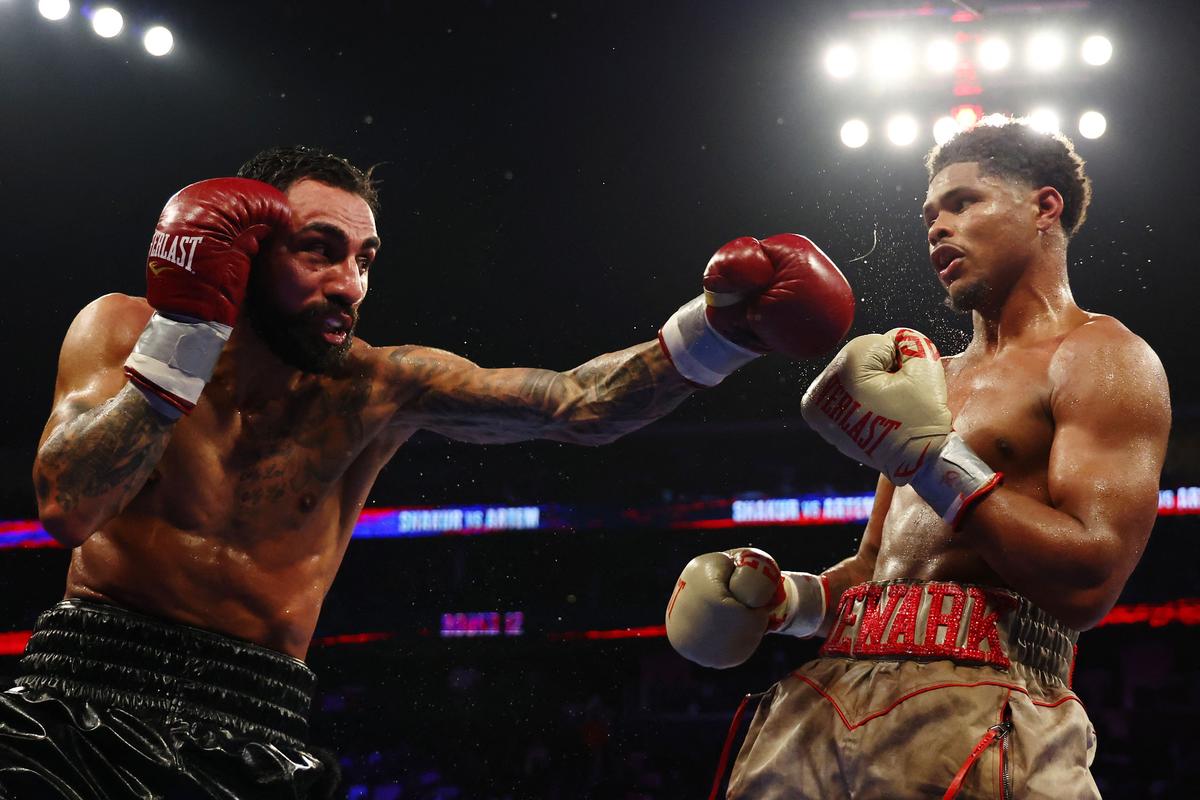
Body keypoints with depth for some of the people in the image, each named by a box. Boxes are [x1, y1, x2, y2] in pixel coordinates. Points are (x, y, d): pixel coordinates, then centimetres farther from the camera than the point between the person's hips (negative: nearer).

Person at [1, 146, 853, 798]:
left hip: (255, 719, 1)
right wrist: (184, 328, -23)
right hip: (88, 693, -1)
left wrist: (719, 327, -28)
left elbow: (579, 405, -12)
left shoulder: (381, 388, -4)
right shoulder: (121, 331, -5)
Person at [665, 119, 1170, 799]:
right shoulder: (933, 380, 25)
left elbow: (1089, 587, -14)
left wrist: (927, 453, -12)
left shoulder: (1103, 360, 1)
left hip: (979, 713, -6)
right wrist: (785, 598, 9)